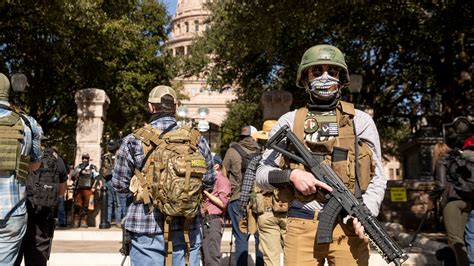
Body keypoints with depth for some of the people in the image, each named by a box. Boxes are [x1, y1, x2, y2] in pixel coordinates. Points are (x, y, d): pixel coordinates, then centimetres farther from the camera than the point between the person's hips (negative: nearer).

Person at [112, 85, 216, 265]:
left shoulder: (134, 141, -7)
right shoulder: (197, 140, -2)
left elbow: (119, 184, 0)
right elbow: (209, 183, 5)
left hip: (147, 230, -1)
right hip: (188, 229, 2)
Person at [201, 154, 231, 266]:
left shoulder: (222, 179, -3)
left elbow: (222, 203, -11)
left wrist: (206, 192, -11)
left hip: (213, 220, -8)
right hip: (204, 220, 8)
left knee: (212, 256, -8)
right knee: (205, 255, 10)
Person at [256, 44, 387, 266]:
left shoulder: (361, 121, 8)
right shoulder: (289, 121, 8)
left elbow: (377, 179, 7)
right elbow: (262, 173, 9)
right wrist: (291, 175, -10)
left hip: (348, 225, 0)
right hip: (302, 226, 0)